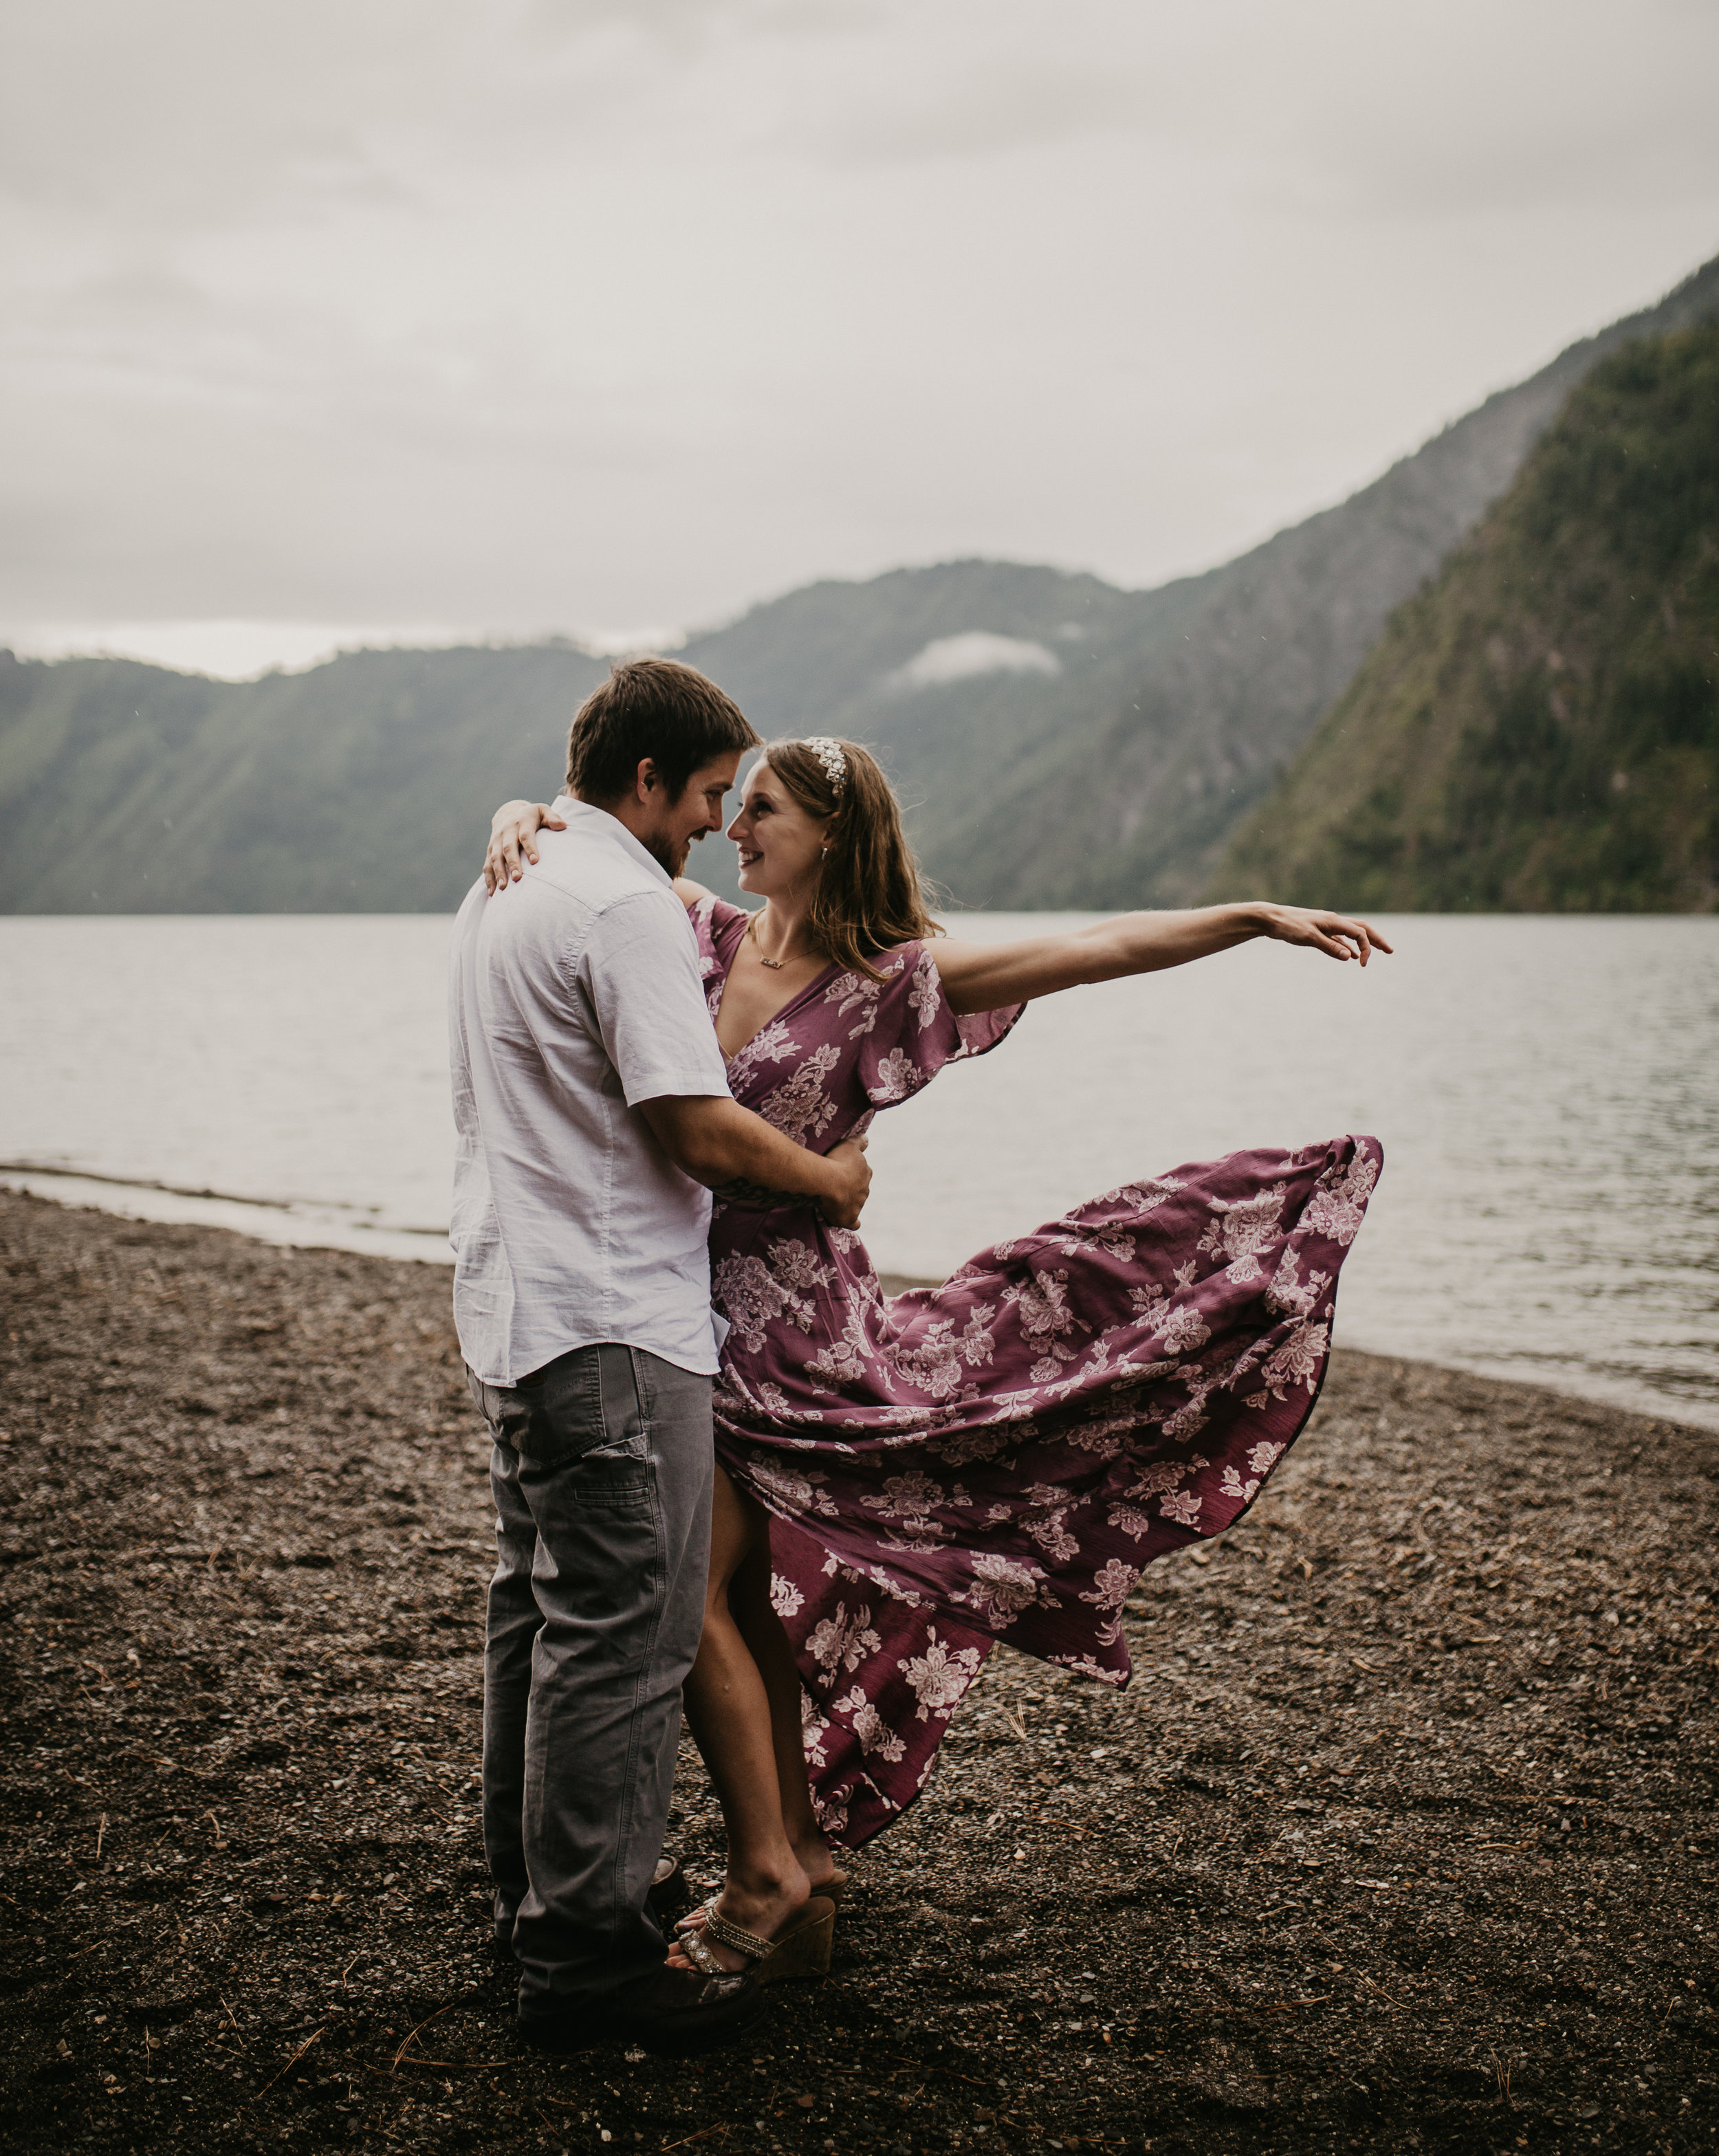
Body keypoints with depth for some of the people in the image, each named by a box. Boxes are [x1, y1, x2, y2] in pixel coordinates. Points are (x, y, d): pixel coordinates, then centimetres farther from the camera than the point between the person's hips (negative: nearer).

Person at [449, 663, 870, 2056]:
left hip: (515, 1309, 11)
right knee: (622, 1638, -5)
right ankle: (589, 1959, 1)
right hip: (611, 1326, -11)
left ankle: (534, 1901, 30)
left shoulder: (506, 886, 16)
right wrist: (829, 1179, -5)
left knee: (540, 1614, 18)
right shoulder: (627, 905, -17)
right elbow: (699, 1132, -20)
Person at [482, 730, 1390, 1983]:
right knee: (754, 1592, 13)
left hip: (785, 1309, -6)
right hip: (696, 1301, 6)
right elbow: (570, 829, 10)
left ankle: (766, 1867, 9)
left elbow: (1100, 948, -10)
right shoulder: (711, 936, 6)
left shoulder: (892, 979, -8)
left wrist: (1261, 917, -14)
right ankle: (799, 1845, 27)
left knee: (692, 1593, -6)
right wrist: (523, 821, -12)